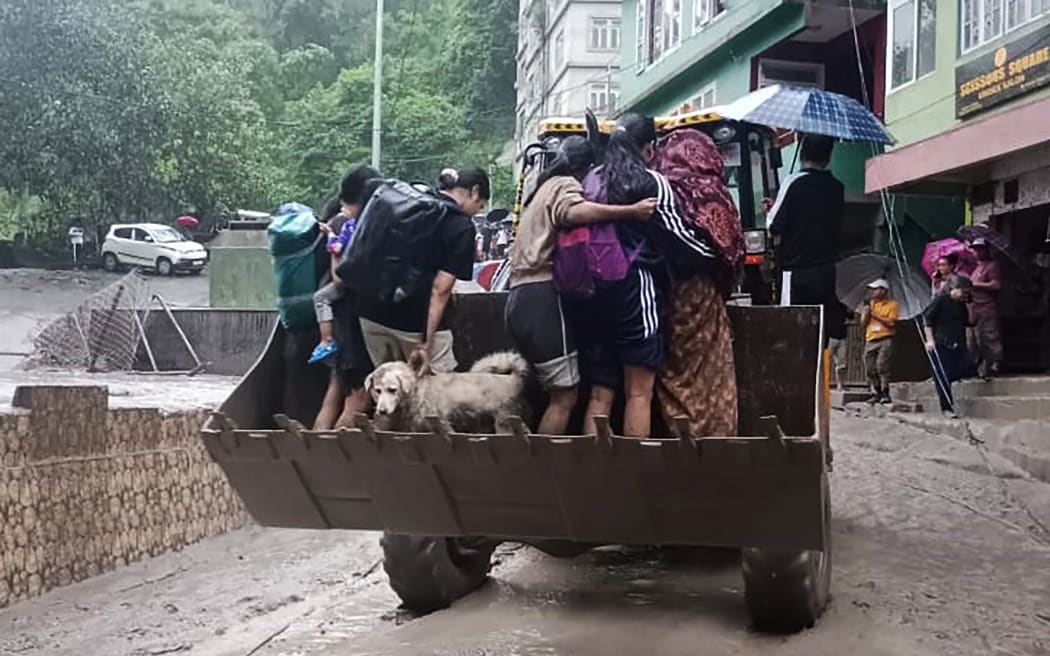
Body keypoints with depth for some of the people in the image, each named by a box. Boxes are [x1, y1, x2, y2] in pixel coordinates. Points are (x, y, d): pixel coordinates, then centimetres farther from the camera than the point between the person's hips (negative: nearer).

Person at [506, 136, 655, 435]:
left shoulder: (544, 189, 30)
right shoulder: (566, 185, 0)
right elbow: (572, 211, -22)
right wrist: (632, 211, -29)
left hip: (521, 300, 10)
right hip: (543, 299, -10)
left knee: (557, 394, 9)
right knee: (565, 398, -10)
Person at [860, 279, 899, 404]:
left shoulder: (892, 305, 3)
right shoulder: (871, 304, 19)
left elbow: (891, 322, -10)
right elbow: (863, 322, 12)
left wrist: (876, 315, -8)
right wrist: (867, 308, 1)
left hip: (885, 340, -6)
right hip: (870, 340, 6)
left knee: (882, 366, -17)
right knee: (870, 369, 1)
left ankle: (885, 394, -17)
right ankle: (876, 394, 7)